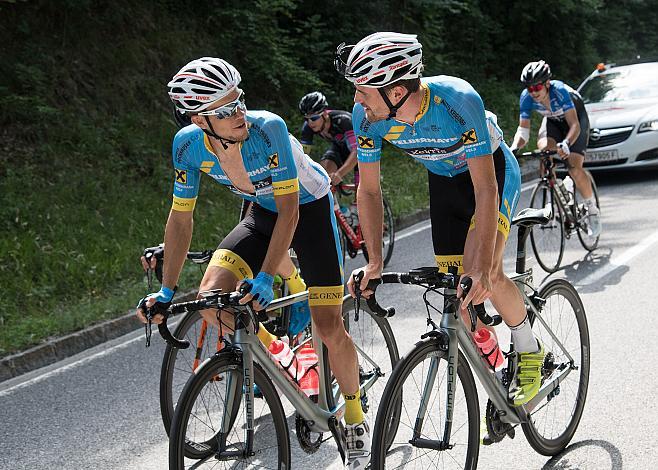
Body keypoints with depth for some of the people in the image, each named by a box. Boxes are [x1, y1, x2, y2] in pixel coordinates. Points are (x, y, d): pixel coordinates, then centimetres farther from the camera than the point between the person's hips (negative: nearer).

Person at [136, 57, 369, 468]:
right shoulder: (189, 144, -20)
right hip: (263, 214, 4)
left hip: (308, 207, -4)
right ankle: (272, 349, 12)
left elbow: (289, 210, -30)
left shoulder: (267, 128, -33)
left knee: (329, 329, -8)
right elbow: (181, 218, -9)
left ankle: (355, 417, 18)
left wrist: (264, 279, -37)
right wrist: (167, 291, -10)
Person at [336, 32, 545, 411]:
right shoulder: (367, 117, -25)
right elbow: (369, 190, -12)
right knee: (456, 287, -1)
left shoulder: (458, 101, -39)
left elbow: (485, 188, -39)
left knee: (482, 274, -25)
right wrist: (374, 262, -20)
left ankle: (530, 351, 1)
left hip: (492, 170, -5)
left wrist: (484, 269, -45)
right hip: (444, 179, 5)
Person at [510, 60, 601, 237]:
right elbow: (523, 129, -20)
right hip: (553, 121, 4)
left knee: (574, 168, -18)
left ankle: (593, 210, 5)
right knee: (543, 148, -29)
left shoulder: (559, 91, -37)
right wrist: (514, 148, -39)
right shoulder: (526, 97, -25)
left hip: (576, 117, -4)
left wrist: (566, 144, -61)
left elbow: (574, 125, -41)